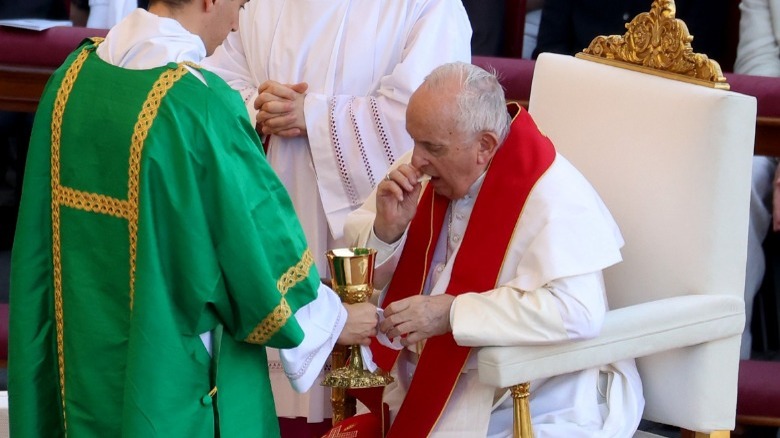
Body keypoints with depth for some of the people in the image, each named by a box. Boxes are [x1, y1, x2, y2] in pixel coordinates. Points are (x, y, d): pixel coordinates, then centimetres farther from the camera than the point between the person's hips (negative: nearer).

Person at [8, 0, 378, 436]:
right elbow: (262, 248, -14)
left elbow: (40, 236, 7)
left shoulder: (73, 77, -2)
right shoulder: (201, 104, -22)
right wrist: (336, 319, 2)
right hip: (180, 378, -6)